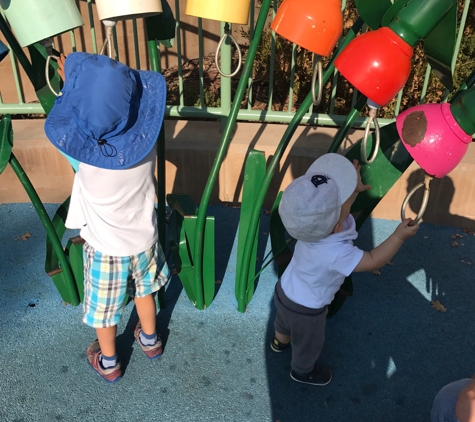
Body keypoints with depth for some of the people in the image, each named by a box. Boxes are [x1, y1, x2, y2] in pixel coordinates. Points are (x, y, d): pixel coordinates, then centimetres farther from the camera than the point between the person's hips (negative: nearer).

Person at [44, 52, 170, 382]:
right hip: (144, 237, 3)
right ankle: (150, 340, 54)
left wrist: (72, 86, -6)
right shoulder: (146, 138, -23)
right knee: (144, 290, 30)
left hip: (106, 246, -3)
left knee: (103, 307, 22)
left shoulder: (84, 148, -33)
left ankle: (109, 363, 46)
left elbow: (58, 122, -12)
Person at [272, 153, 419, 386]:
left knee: (284, 321, 38)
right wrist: (399, 235, -22)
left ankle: (280, 341, 70)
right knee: (308, 343, 27)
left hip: (285, 291, 6)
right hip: (305, 309, -6)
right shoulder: (335, 253, -44)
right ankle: (302, 371, 57)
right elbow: (373, 261, -28)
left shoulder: (313, 224, -25)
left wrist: (353, 188, -8)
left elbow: (332, 200, -1)